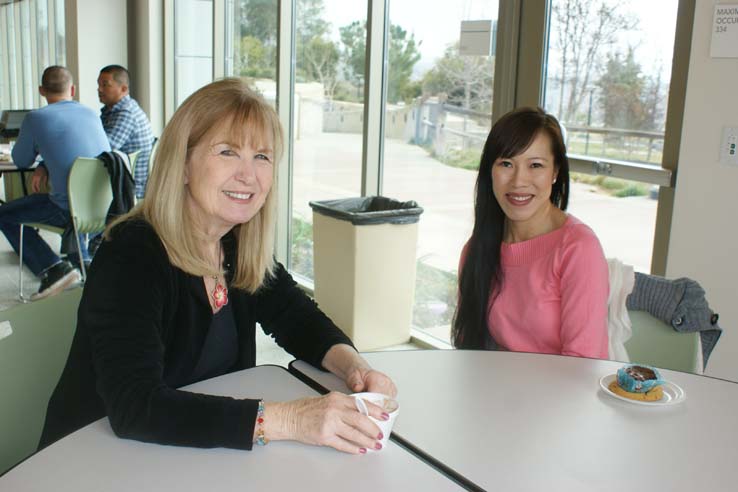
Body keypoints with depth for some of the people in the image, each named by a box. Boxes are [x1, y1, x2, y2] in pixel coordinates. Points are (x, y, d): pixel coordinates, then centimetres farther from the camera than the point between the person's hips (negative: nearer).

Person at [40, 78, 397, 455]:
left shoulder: (241, 247, -1)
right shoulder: (131, 255, -22)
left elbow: (297, 318, 7)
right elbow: (134, 408, -32)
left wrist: (353, 365, -14)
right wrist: (287, 420, -38)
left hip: (201, 457, 6)